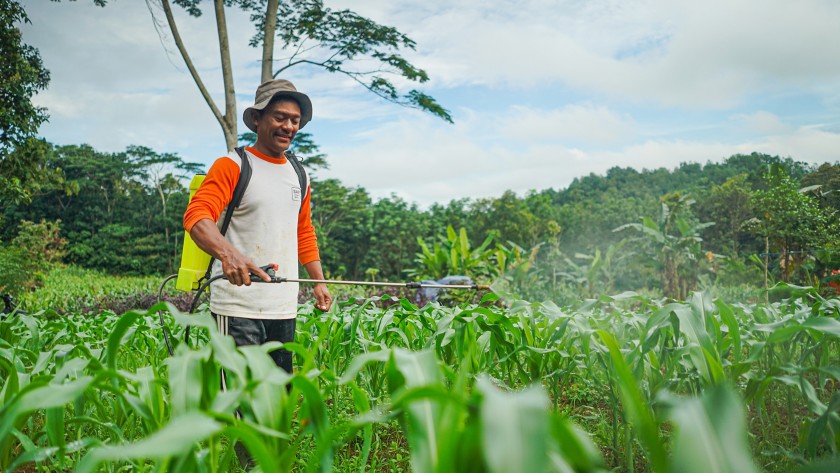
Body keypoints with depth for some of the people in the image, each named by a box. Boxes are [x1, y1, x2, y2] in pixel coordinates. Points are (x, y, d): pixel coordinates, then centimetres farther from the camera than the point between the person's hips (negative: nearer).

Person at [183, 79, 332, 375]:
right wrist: (227, 253, -37)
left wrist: (319, 281, 16)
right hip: (238, 308, -6)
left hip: (285, 308, 7)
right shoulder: (232, 166, -4)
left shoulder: (299, 175, 16)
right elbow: (196, 216, -18)